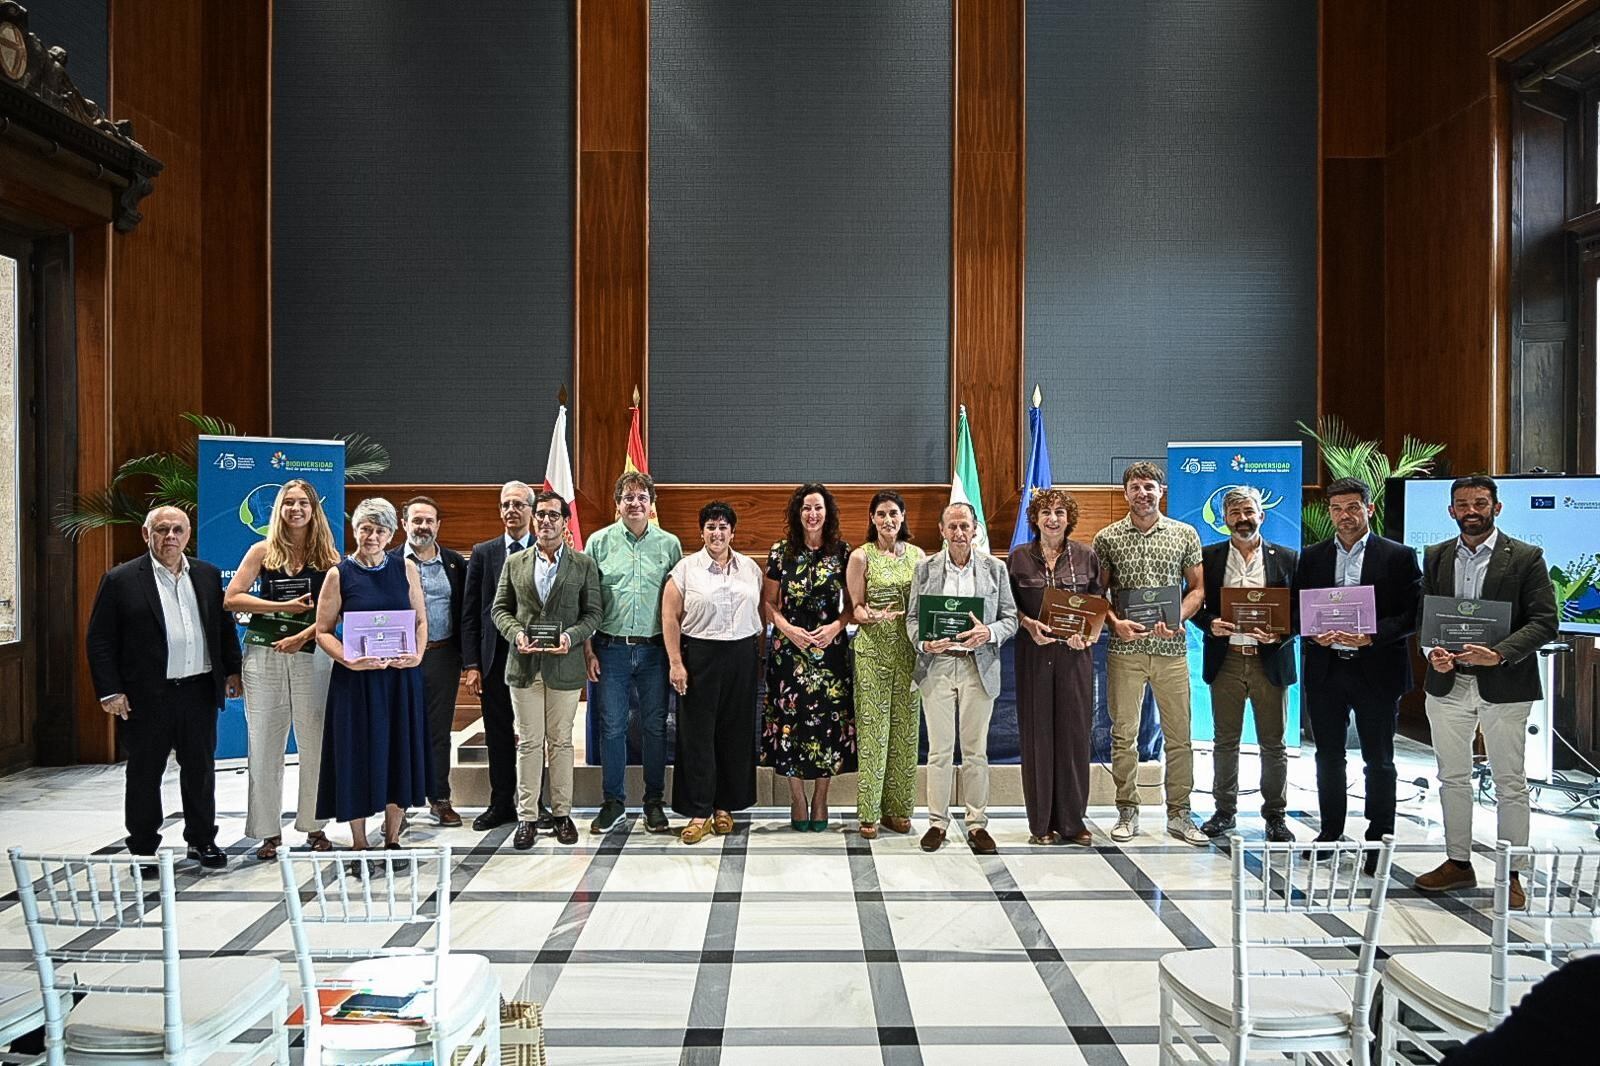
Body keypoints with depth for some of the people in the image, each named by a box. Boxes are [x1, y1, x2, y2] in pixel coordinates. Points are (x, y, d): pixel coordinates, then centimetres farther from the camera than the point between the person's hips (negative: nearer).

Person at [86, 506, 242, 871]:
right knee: (144, 773, 8)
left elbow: (225, 627, 16)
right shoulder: (121, 580, -3)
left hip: (200, 691, 3)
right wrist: (110, 691, -9)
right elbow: (99, 639, -4)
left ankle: (203, 841, 26)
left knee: (201, 769, 12)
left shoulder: (208, 575, 9)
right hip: (146, 697, -3)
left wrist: (232, 670, 11)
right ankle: (143, 849, 21)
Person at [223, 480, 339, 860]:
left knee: (315, 743, 4)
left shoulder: (328, 555, 5)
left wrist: (303, 636, -14)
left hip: (312, 655, 0)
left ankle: (314, 826, 17)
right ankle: (269, 832, 12)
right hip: (264, 655, 0)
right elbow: (231, 598, -1)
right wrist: (285, 607, -8)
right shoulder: (263, 551, 5)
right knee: (264, 746, 3)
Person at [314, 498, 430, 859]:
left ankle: (392, 840, 20)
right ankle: (360, 844, 14)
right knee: (358, 753, 2)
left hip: (401, 675, 2)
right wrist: (348, 660, -18)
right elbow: (323, 630, -1)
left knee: (399, 752, 7)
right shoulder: (339, 574, -1)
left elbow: (421, 620, 10)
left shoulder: (405, 568, 5)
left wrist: (417, 654, -8)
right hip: (356, 677, -2)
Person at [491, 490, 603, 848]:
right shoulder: (514, 563, 9)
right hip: (524, 666, 1)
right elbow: (500, 609, 9)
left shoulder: (583, 564, 4)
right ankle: (527, 817, 10)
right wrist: (516, 633, -10)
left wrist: (571, 636, -15)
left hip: (564, 667, -1)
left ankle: (562, 812, 18)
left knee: (561, 741, 7)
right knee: (529, 742, 4)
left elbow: (593, 613, 2)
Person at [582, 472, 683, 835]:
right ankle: (612, 803, 18)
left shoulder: (669, 544, 4)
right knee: (612, 727, 5)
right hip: (611, 650, 0)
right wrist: (588, 650, -1)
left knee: (654, 726, 7)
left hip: (654, 650, 0)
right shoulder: (599, 542, 3)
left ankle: (654, 802, 19)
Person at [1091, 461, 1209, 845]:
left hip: (1171, 648, 1)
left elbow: (1197, 589, 8)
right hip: (1125, 650, -1)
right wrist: (1115, 622, -11)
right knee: (1124, 734, 3)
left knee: (1179, 736, 5)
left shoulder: (1185, 534, 7)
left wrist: (1177, 619, -9)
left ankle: (1178, 814, 16)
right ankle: (1127, 812, 14)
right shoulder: (1107, 538, 5)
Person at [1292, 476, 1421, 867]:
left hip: (1376, 670, -3)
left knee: (1379, 760, 6)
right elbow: (1296, 610, 7)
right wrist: (1314, 635, -12)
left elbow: (1412, 614, -6)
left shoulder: (1398, 556, -1)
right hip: (1325, 669, 3)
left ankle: (1379, 840, 17)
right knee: (1328, 758, 12)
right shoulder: (1311, 556, 8)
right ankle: (1330, 834, 24)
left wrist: (1372, 636, -19)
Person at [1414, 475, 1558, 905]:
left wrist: (1500, 654, -23)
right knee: (1452, 778, 12)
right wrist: (1432, 652, -10)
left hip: (1504, 686, -4)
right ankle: (1458, 863, 25)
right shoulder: (1435, 557, 8)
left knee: (1510, 784, 4)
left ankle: (1509, 874, 15)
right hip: (1447, 683, 4)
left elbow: (1544, 622, -9)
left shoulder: (1526, 557, -3)